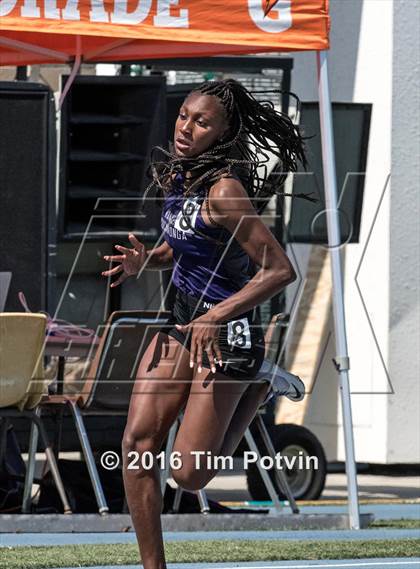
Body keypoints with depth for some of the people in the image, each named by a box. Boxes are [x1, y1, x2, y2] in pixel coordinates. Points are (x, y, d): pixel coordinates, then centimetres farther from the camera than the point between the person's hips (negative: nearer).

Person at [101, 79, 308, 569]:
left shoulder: (224, 189, -22)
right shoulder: (176, 175, 3)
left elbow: (280, 270, -23)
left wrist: (216, 317, -26)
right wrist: (144, 261, -1)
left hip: (227, 333, -8)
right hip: (181, 322, 8)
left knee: (189, 475, -3)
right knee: (138, 442, -7)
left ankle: (259, 388, 19)